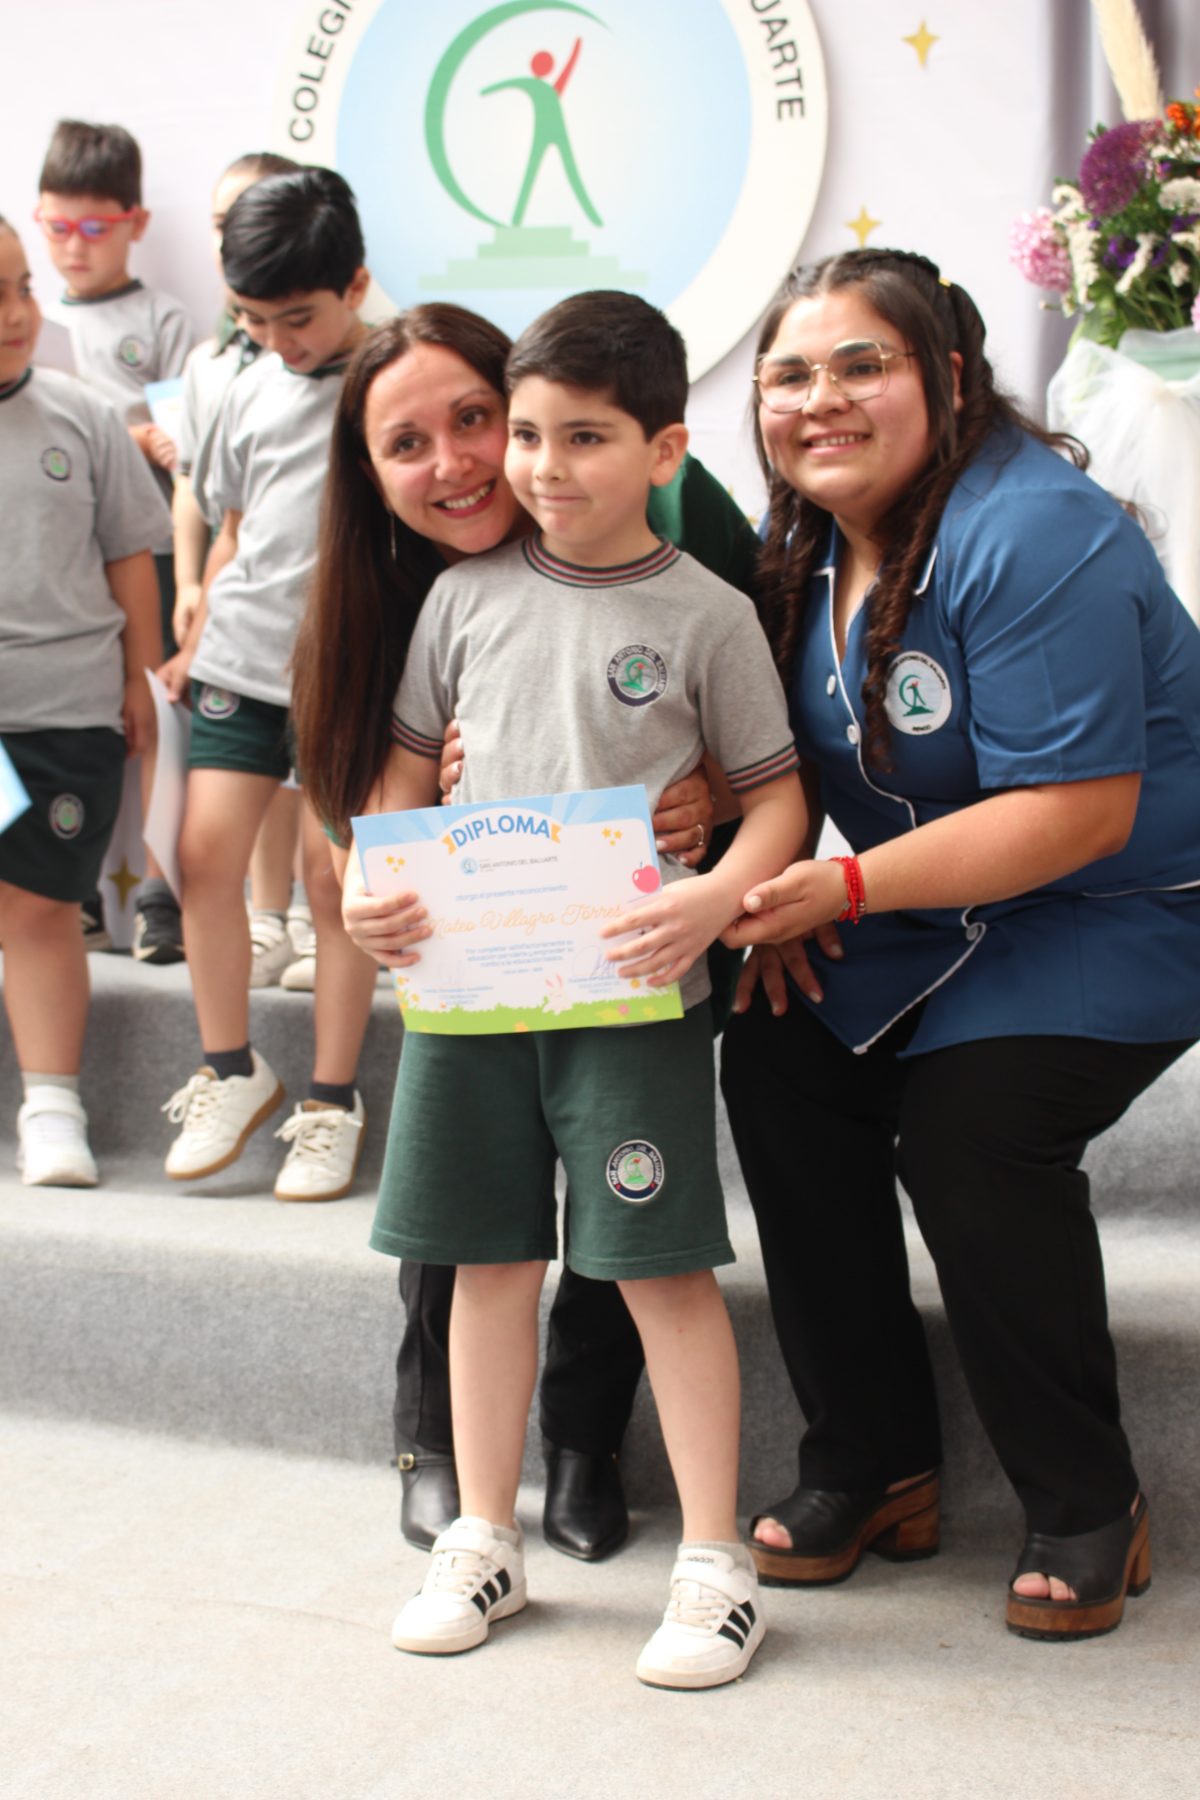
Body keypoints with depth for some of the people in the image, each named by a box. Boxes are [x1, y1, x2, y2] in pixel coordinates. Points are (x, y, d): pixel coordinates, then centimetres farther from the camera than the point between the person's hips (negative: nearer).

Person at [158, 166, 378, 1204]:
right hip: (243, 657, 4)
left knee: (332, 870, -3)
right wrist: (195, 644, 20)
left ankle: (333, 1100, 10)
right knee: (206, 845, -6)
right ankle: (231, 1069, 11)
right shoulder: (256, 390, 13)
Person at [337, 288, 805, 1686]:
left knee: (665, 1267, 0)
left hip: (632, 991, -3)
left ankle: (713, 1563, 13)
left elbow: (775, 794, -1)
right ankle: (485, 1540, 26)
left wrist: (716, 895, -20)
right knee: (490, 1259, 12)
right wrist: (369, 888, -6)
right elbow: (410, 767, 11)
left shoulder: (706, 615, -2)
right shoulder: (467, 595, 6)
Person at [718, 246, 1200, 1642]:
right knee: (776, 1063, -12)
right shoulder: (811, 543, 2)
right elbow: (795, 758, 13)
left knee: (969, 1122, -26)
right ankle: (873, 1467, 2)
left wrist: (844, 886, -28)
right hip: (933, 904, 8)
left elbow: (1078, 810, -28)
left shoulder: (1030, 535, -25)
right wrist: (764, 892, -7)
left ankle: (1087, 1504, -3)